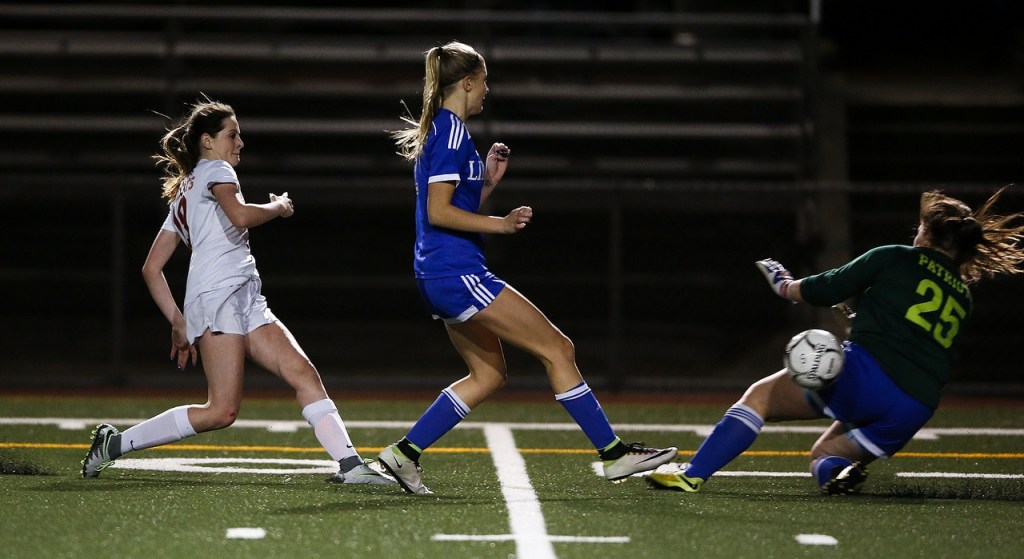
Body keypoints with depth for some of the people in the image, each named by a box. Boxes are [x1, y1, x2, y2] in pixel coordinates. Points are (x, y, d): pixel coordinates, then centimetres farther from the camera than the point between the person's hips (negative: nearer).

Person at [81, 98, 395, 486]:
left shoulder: (182, 195, 28)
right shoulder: (215, 170, 4)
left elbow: (151, 269, 23)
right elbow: (240, 216, -18)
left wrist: (178, 322, 22)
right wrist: (279, 207, 1)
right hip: (220, 296, -10)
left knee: (303, 373, -5)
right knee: (222, 411, -16)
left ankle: (350, 465, -16)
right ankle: (116, 443, -8)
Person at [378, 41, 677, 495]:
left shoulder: (440, 130, 18)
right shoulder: (452, 131, -12)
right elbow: (438, 212, -19)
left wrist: (489, 179, 13)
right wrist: (501, 224, -21)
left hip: (441, 277, 11)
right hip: (457, 273, -11)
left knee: (488, 375, 15)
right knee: (556, 348, -8)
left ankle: (405, 452, 12)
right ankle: (613, 453, -6)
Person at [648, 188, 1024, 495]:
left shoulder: (895, 258, 8)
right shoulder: (962, 298, 23)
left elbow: (825, 291, 8)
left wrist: (786, 287, 29)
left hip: (865, 373, -5)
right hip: (916, 411, 5)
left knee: (760, 396, 7)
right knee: (823, 454, 25)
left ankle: (693, 474, -8)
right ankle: (839, 471, -11)